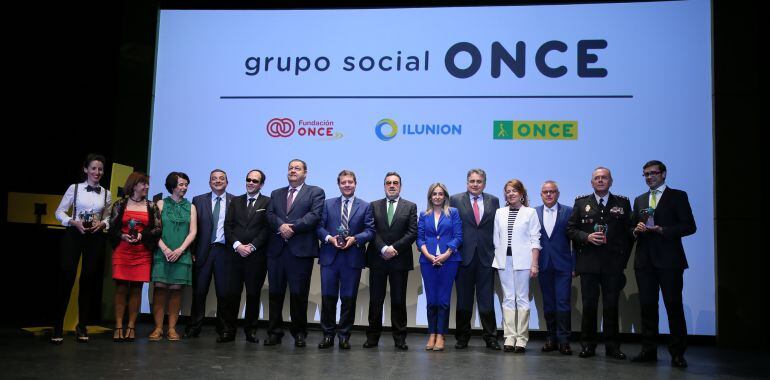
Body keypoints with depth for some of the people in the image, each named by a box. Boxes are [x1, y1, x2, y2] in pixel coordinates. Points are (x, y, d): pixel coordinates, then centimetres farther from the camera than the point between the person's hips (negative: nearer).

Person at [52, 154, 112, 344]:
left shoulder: (106, 194, 8)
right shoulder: (74, 188, 1)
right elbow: (59, 212, 2)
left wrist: (102, 224, -7)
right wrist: (74, 222, -13)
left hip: (96, 238, 3)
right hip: (74, 235, -2)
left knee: (89, 280, 4)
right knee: (66, 278, -6)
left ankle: (82, 326, 16)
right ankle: (58, 327, 2)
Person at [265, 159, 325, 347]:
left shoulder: (315, 192, 8)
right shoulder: (276, 194, 21)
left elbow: (314, 215, -7)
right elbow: (270, 215, 7)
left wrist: (292, 228, -14)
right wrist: (281, 226, -14)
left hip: (301, 249, -4)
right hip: (276, 249, 4)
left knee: (298, 293, -1)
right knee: (275, 292, 5)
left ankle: (299, 333, 11)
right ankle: (275, 332, 15)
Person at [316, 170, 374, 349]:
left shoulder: (365, 206, 7)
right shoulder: (328, 204, 11)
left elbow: (370, 230, 1)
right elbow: (319, 226, 5)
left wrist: (354, 239, -15)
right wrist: (329, 238, -12)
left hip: (352, 258, -1)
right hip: (330, 257, 1)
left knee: (348, 298, 3)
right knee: (328, 297, 3)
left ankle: (344, 336, 14)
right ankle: (328, 335, 14)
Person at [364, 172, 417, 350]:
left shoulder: (410, 207, 7)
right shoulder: (374, 206, 10)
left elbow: (412, 232, -2)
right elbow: (371, 231, 1)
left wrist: (394, 248, -12)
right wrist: (383, 249, -14)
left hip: (400, 260, -1)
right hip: (378, 259, 1)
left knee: (399, 301, 4)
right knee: (375, 300, 4)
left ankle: (400, 339, 11)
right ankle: (372, 337, 13)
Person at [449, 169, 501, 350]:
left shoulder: (493, 201, 9)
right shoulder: (455, 200, 5)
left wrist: (497, 253, 0)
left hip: (486, 257, 1)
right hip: (464, 257, -1)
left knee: (487, 300, 4)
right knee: (463, 300, 7)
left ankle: (490, 338, 13)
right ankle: (462, 337, 18)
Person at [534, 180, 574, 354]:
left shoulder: (568, 212, 1)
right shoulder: (534, 213, 7)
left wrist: (575, 265, -6)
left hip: (563, 265, -2)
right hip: (543, 265, 3)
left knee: (563, 302, -6)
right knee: (548, 303, 9)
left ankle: (563, 340, 1)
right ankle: (551, 338, 17)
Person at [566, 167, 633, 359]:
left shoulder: (622, 203, 9)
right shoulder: (581, 202, 9)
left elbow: (629, 232, 7)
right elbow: (570, 229, 7)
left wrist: (623, 259, 0)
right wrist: (587, 237, -11)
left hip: (613, 264, 0)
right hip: (588, 263, 0)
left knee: (611, 305, 3)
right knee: (589, 305, 3)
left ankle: (612, 345, 13)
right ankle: (588, 345, 12)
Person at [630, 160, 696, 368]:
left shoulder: (678, 196, 3)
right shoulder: (639, 200, 18)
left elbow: (689, 226, -4)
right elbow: (633, 228, 20)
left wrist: (662, 230, -15)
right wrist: (636, 230, -3)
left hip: (669, 260, -4)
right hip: (645, 260, 4)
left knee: (674, 306, -3)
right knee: (647, 306, 6)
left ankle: (677, 353, 5)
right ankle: (649, 350, 13)